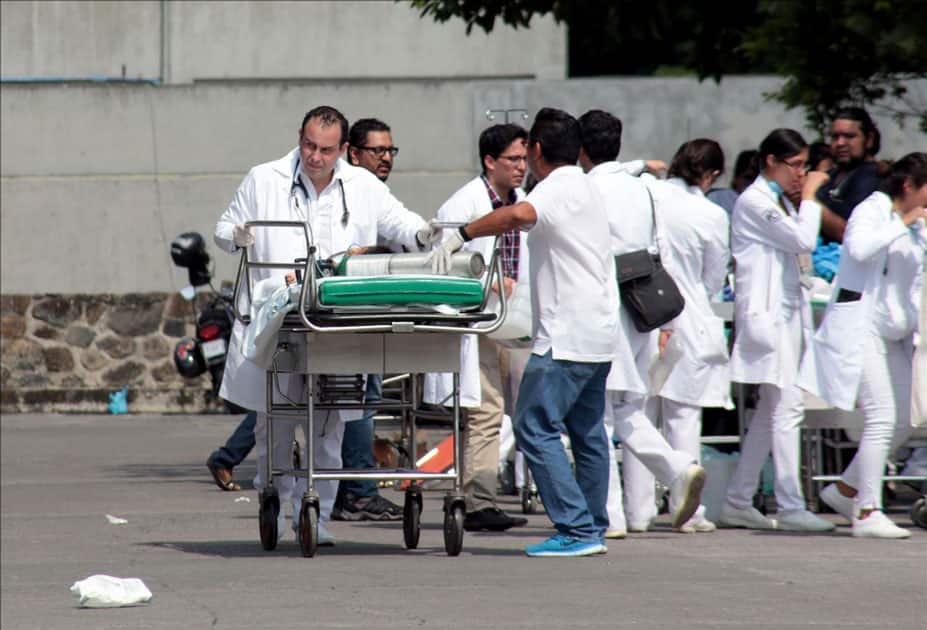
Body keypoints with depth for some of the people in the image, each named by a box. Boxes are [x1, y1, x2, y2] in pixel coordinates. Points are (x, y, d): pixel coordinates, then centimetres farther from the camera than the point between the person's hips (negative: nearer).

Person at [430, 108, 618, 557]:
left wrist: (461, 235, -28)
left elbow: (518, 215, -33)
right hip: (598, 333, 10)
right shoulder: (585, 188, 19)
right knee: (586, 431, 14)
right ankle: (592, 528, 16)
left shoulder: (558, 188, -12)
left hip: (567, 334, -10)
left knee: (535, 427, -10)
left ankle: (577, 529, -15)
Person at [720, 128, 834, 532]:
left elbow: (801, 249, 20)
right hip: (765, 313, -10)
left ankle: (737, 503, 15)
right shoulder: (753, 202, -11)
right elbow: (803, 240, -17)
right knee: (787, 407, -13)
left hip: (787, 313, 10)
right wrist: (809, 195, -9)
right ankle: (790, 506, -13)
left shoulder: (780, 202, 18)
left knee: (769, 413, 11)